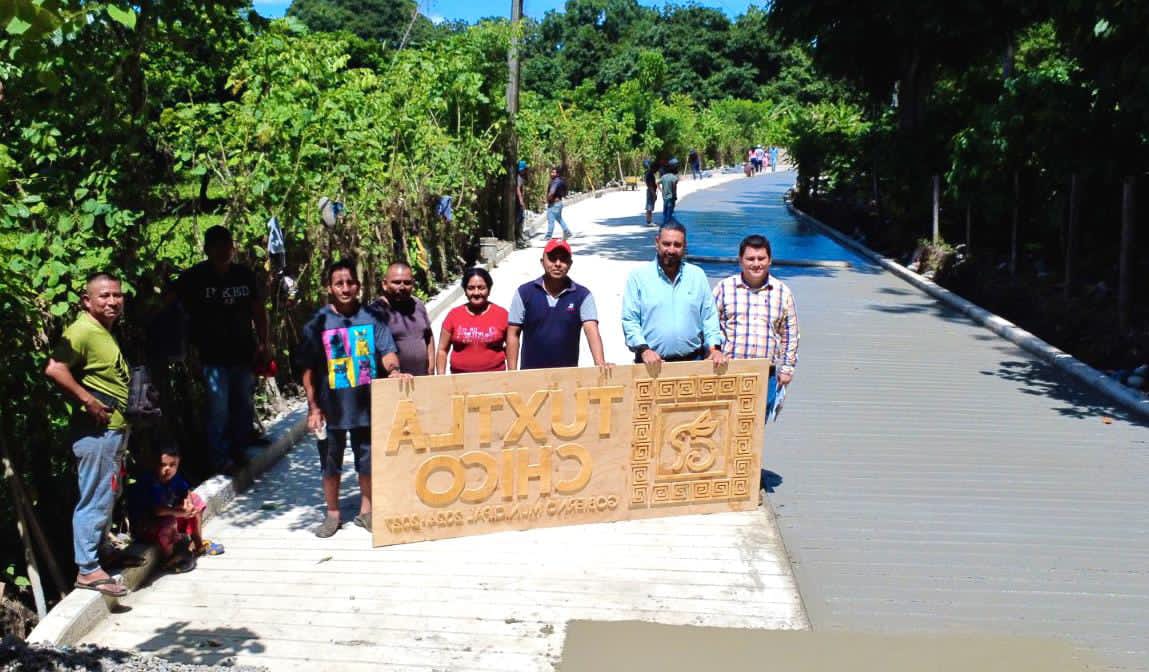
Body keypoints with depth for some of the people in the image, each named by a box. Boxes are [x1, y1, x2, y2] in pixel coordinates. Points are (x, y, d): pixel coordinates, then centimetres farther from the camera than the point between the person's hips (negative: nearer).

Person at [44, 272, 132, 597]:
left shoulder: (104, 332, 15)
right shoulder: (83, 331, -16)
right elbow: (54, 369, -28)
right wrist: (89, 401, -25)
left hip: (113, 430, 10)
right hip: (96, 431, -10)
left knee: (106, 498, 20)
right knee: (95, 500, -4)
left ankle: (96, 554, 34)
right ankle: (88, 569, 4)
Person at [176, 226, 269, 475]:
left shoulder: (245, 275, 6)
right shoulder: (194, 277, -4)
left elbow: (259, 311, 11)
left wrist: (263, 344, 4)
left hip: (244, 353, 4)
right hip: (214, 357, -4)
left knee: (244, 407, 11)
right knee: (219, 409, -5)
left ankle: (239, 452, 27)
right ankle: (221, 458, 7)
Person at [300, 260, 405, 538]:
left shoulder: (372, 318, 0)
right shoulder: (318, 323, -2)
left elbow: (387, 353, -2)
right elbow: (309, 370, 0)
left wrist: (393, 370, -25)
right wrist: (313, 408, -4)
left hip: (368, 405, 0)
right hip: (331, 407, 0)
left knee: (368, 462, 11)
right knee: (330, 464, 12)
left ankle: (366, 512, 28)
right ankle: (332, 514, 28)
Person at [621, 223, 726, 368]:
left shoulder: (697, 275, 9)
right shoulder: (638, 276, 0)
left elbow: (709, 317, 10)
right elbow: (629, 320, -3)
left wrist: (715, 348, -3)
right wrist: (644, 349, -16)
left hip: (693, 360, 3)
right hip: (652, 363, -2)